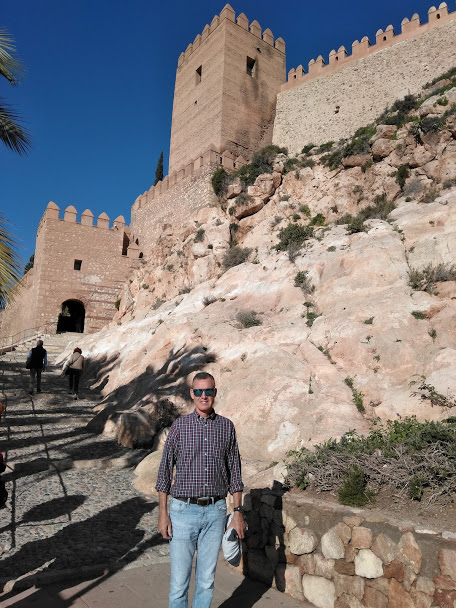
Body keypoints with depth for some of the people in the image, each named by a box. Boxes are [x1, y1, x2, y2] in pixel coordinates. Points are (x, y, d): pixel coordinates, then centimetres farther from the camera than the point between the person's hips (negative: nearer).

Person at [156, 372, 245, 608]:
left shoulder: (227, 426, 2)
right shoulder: (179, 425, -3)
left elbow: (234, 472, 7)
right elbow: (165, 471, 0)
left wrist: (238, 512, 3)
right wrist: (163, 513, -4)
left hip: (215, 511, 2)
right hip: (184, 510, -1)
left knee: (207, 578, 13)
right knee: (179, 578, 5)